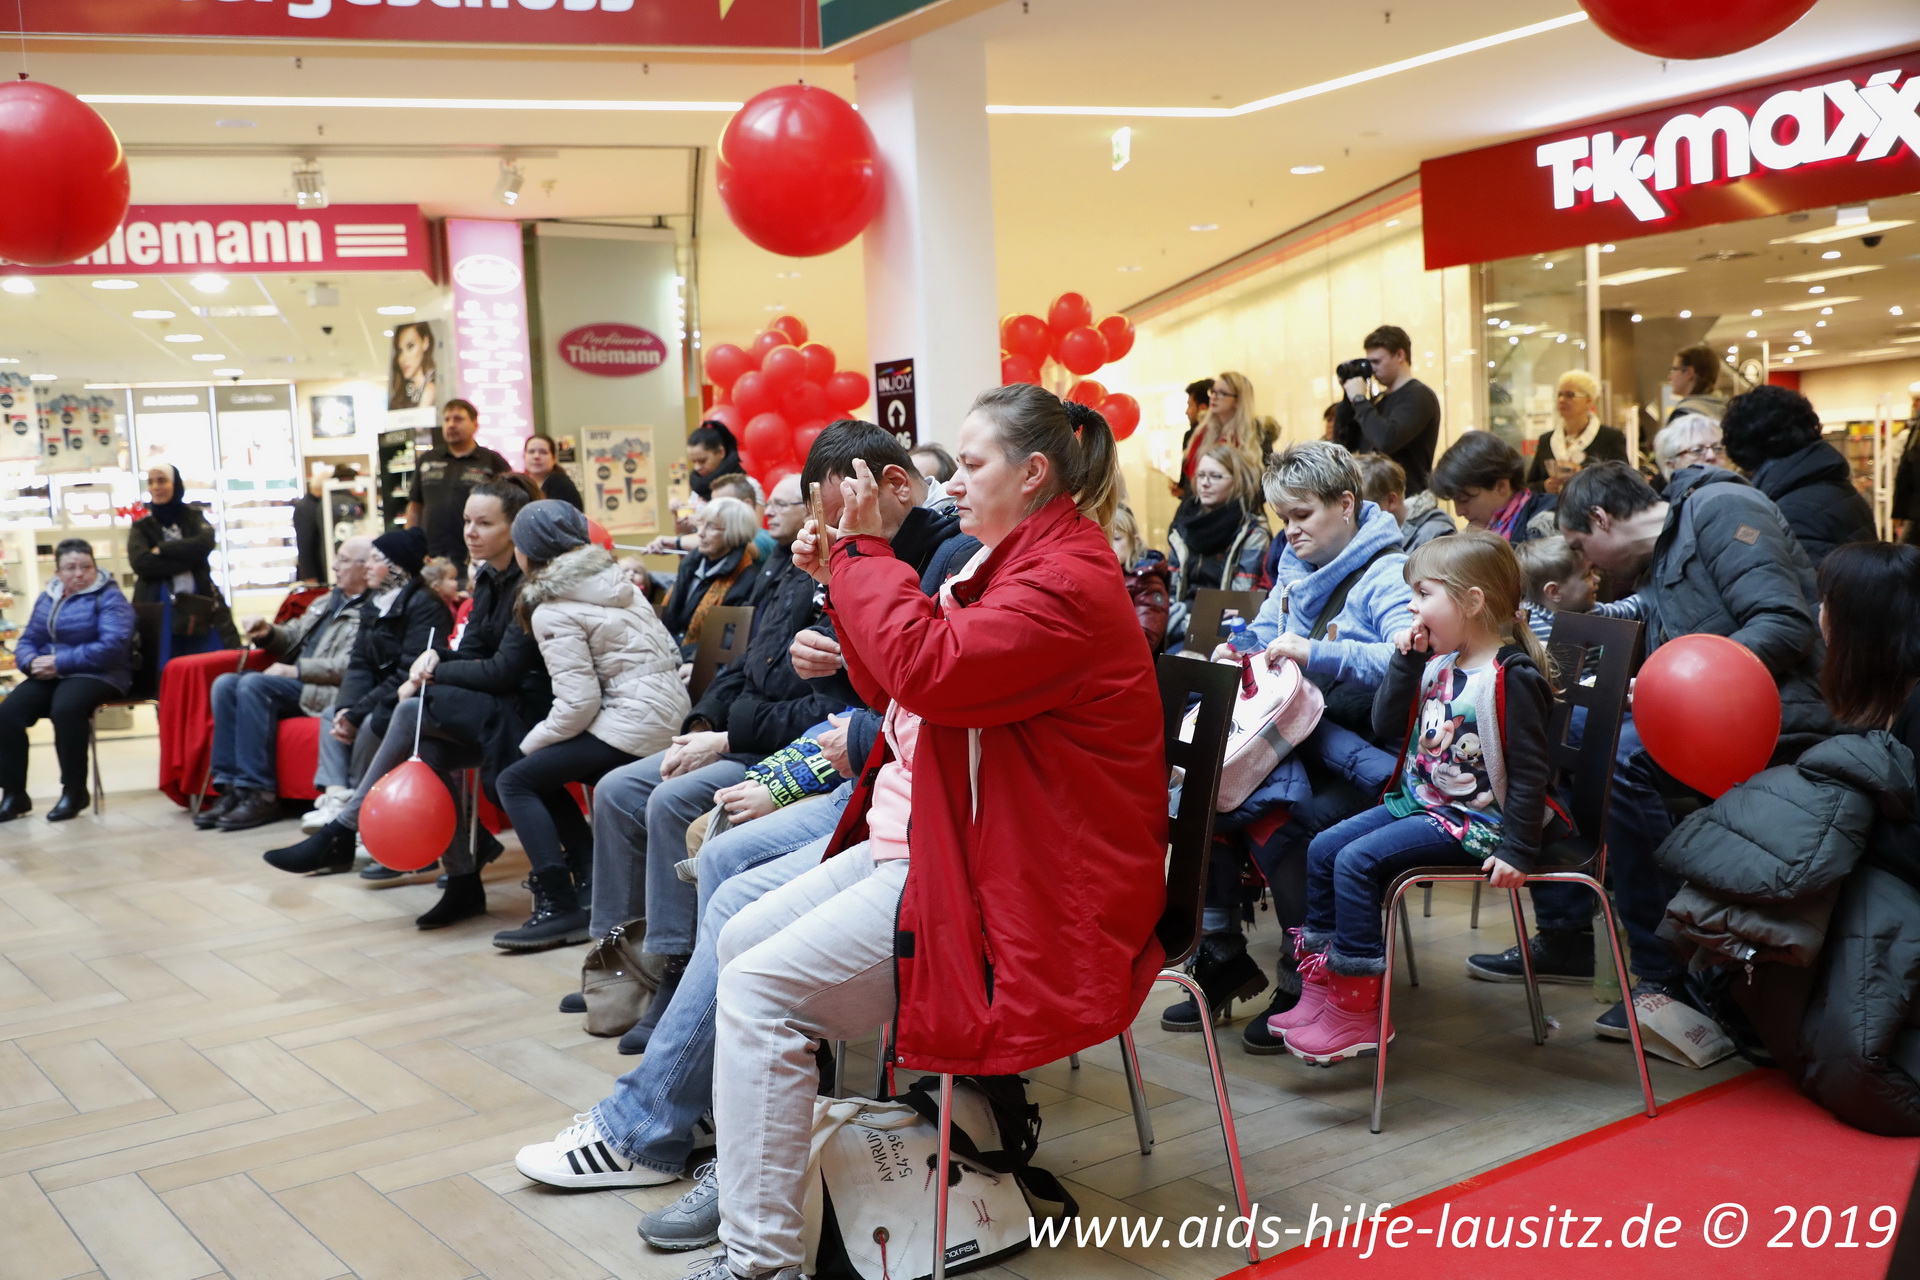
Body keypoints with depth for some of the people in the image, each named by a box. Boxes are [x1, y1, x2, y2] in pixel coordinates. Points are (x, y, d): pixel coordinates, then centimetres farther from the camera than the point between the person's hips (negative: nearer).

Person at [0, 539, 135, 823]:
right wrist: (32, 662, -10)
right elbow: (27, 641, 16)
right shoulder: (46, 599, 16)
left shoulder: (109, 598, -5)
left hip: (97, 675, -6)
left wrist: (60, 662, -21)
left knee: (66, 709, -37)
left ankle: (75, 790, -20)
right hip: (50, 676, 6)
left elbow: (112, 646, -18)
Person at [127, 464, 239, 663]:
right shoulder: (141, 526, 11)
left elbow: (204, 543, -8)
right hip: (158, 611, -1)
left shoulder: (194, 517, 14)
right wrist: (188, 559, -10)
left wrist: (162, 550, -7)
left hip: (199, 608, 1)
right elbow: (140, 563, -8)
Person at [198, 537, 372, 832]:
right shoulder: (328, 601, 24)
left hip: (326, 691, -9)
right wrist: (268, 634, 8)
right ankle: (232, 789, -16)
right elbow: (293, 638, 30)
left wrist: (296, 670, -18)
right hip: (296, 685, 9)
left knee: (253, 684, -29)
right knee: (225, 683, -12)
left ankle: (261, 794, -26)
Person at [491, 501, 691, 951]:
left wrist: (531, 742, 1)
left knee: (516, 781, -1)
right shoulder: (612, 577, 14)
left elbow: (577, 703, -17)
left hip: (633, 726, -9)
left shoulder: (552, 611, -11)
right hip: (669, 708, 9)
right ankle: (592, 883, 15)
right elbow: (669, 651, 16)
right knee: (542, 772, 19)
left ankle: (560, 909, -7)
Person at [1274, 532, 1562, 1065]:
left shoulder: (1513, 677, -18)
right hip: (1417, 801, 9)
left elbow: (1530, 771, -19)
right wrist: (1407, 660, -3)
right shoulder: (1438, 662, 7)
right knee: (1322, 849, 4)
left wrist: (1517, 849, -21)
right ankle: (1321, 985, 11)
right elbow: (1386, 723, 8)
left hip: (1473, 818, -9)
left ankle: (1356, 1014, -13)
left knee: (1357, 862, -21)